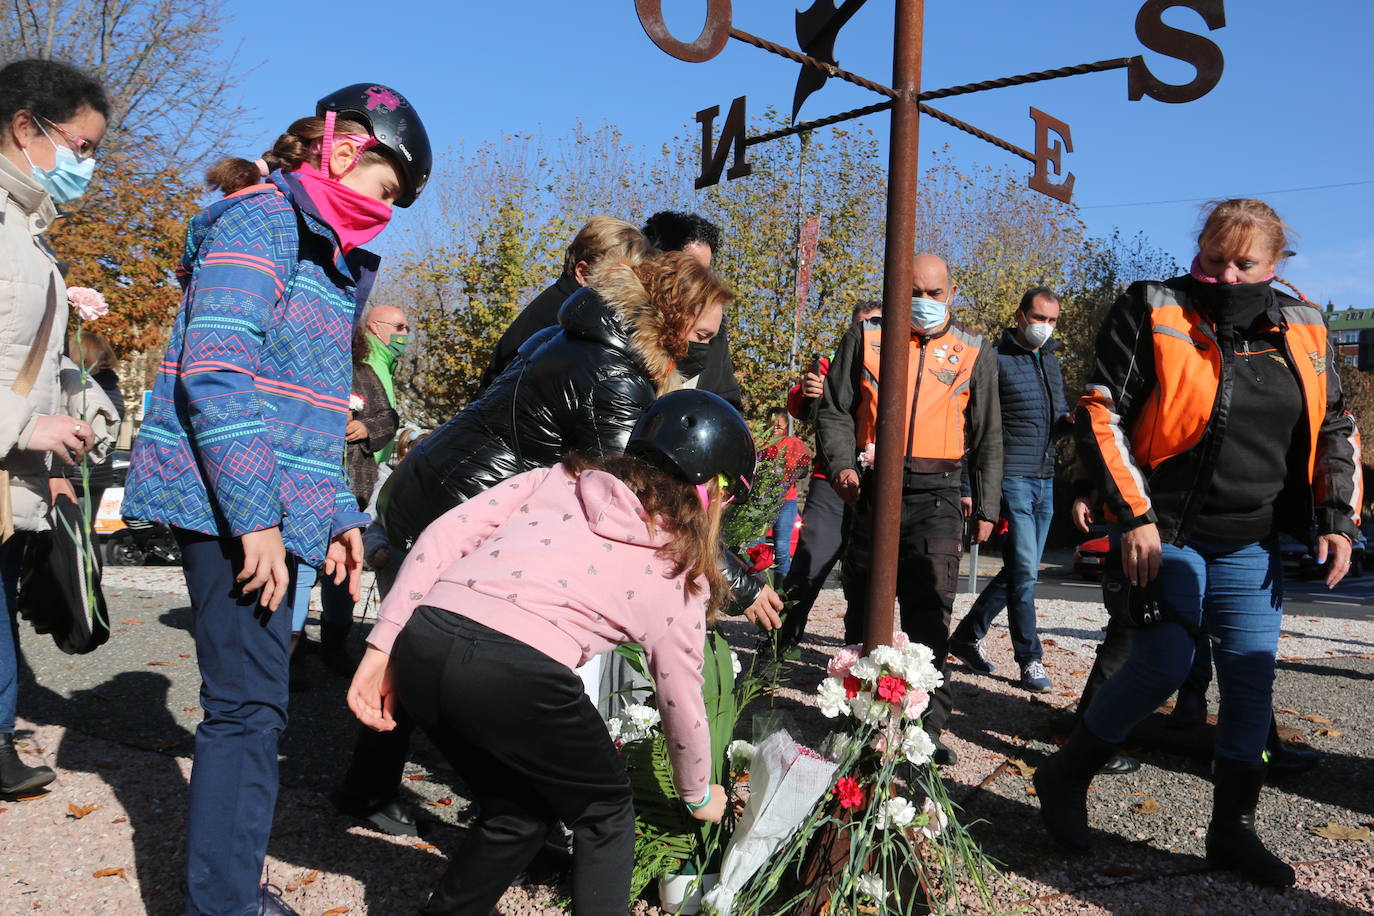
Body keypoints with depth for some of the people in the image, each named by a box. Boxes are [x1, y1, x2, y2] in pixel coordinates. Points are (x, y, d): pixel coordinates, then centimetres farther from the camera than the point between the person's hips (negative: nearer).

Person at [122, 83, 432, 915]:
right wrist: (257, 517, -22)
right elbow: (215, 373, -20)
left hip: (271, 508, 10)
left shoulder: (329, 253, 20)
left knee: (251, 701, 15)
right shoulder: (262, 217, -8)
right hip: (231, 504, -9)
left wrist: (337, 513, 17)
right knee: (251, 707, -9)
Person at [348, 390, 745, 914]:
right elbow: (682, 703, 24)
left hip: (422, 642, 5)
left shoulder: (558, 479, 23)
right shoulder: (679, 569, 16)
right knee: (606, 813, 24)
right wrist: (699, 796, 42)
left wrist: (382, 647, 11)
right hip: (519, 674, -5)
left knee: (516, 813, 30)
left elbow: (443, 536, 11)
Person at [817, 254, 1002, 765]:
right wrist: (841, 464, -10)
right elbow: (835, 411, 7)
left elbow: (988, 439, 13)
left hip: (936, 497, -1)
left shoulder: (975, 353, 10)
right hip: (871, 490, 1)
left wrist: (986, 508, 8)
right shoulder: (865, 339, 8)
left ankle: (927, 728, 1)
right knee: (864, 608, 9)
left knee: (929, 615, -7)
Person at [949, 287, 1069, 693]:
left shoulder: (1051, 361, 17)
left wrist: (1067, 420, 0)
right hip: (1013, 477, -8)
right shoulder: (997, 359, -6)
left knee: (1020, 570, 12)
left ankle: (967, 635, 25)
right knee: (1024, 569, -9)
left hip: (1045, 481, 8)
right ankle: (1030, 659, 2)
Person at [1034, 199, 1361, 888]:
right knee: (1162, 664, -12)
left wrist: (1338, 517, 5)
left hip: (1252, 546, 5)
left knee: (1251, 679, 6)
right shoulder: (1154, 313, -7)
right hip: (1165, 535, -5)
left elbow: (1336, 428, 17)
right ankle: (1066, 776, 11)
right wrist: (1134, 516, -15)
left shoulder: (1301, 331, 8)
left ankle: (1233, 830, 22)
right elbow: (1101, 413, -10)